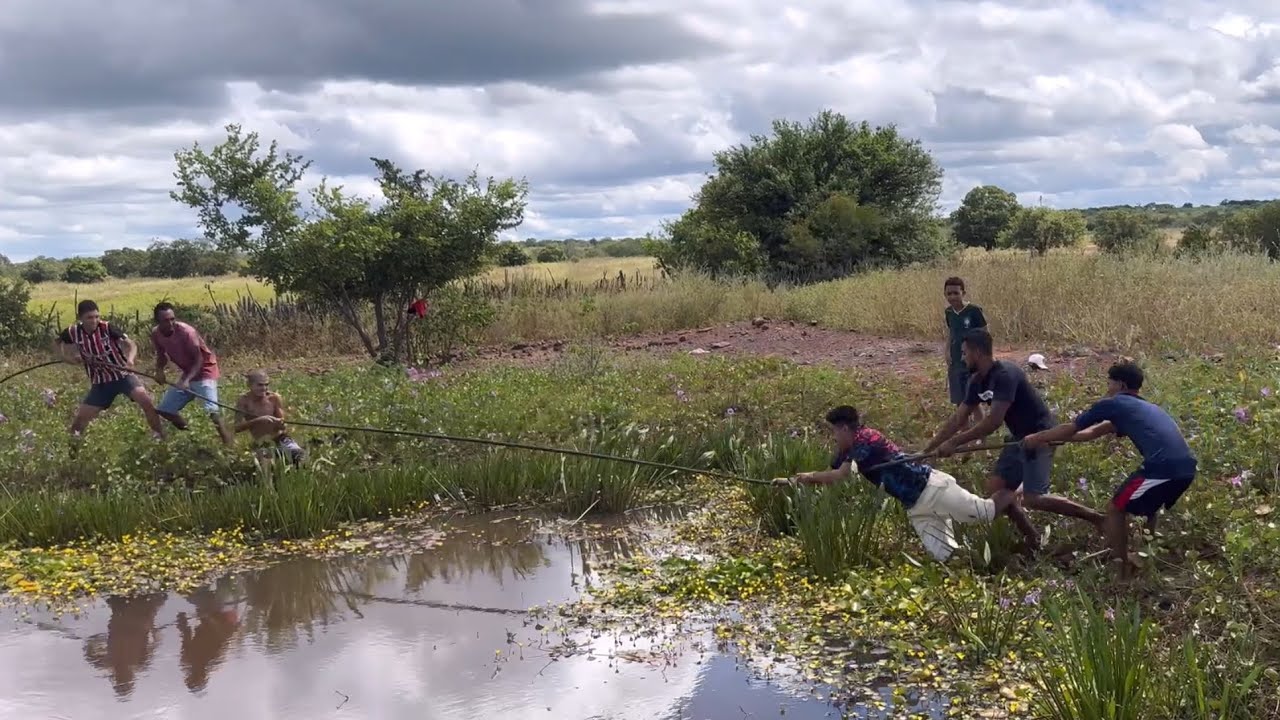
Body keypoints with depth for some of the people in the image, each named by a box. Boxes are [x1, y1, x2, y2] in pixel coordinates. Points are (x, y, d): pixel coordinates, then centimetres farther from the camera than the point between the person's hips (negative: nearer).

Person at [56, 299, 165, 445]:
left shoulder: (107, 328, -18)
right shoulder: (73, 333, -10)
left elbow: (130, 343, -23)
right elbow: (59, 342, 13)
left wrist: (130, 358, -45)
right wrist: (70, 358, -6)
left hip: (123, 375, -3)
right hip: (100, 382, 3)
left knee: (145, 399, -28)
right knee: (81, 417, 3)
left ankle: (160, 436, -14)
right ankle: (72, 446, 28)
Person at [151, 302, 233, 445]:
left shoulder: (186, 332, -28)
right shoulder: (156, 334, -8)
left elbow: (199, 360, -24)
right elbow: (161, 354, 10)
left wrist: (187, 380, -37)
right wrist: (159, 370, -11)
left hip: (204, 371, -7)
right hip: (187, 373, 8)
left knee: (211, 409, -26)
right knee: (164, 409, 9)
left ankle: (229, 442, -21)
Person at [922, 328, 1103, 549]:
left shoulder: (1005, 375, -26)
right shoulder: (978, 381, 3)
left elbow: (993, 421, -32)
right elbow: (958, 418, 7)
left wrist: (954, 443, -29)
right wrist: (927, 449, 4)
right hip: (1020, 437, 9)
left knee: (1033, 499, -17)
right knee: (995, 487, 1)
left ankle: (1095, 517, -2)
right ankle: (1032, 538, 12)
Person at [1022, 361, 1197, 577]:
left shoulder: (1113, 404, 9)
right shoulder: (1145, 407, 33)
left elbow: (1071, 428, 19)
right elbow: (1094, 433, 40)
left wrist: (1037, 438, 34)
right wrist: (1051, 439, 43)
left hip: (1163, 467, -8)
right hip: (1186, 467, 8)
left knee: (1116, 510, 9)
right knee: (1147, 506, 32)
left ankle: (1120, 570, 9)